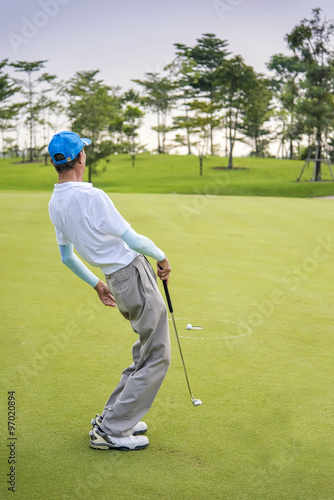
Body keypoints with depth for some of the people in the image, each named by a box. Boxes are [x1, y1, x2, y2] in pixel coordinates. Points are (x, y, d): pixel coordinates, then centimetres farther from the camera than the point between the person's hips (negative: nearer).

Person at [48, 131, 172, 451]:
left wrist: (96, 284, 28)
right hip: (134, 273, -9)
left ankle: (113, 417, 24)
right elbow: (133, 240, -20)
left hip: (115, 279, 9)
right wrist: (161, 256, -1)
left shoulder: (55, 203, 6)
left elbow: (67, 257, 16)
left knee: (145, 352, 20)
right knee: (156, 358, 0)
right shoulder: (90, 196, -22)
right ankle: (109, 432, 4)